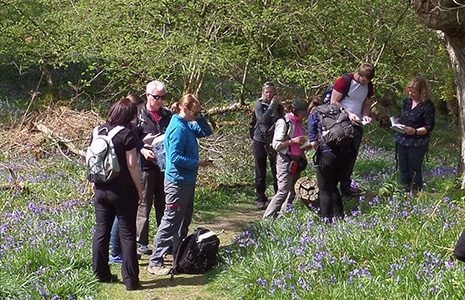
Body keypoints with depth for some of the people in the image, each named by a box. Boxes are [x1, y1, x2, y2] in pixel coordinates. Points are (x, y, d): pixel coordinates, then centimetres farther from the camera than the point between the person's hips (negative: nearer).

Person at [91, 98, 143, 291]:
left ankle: (101, 274, 22)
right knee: (127, 234, 3)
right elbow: (132, 165, -15)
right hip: (123, 191, -5)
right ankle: (130, 279, 5)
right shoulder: (126, 134, -13)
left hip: (101, 190, 5)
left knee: (101, 231, 14)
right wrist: (139, 189, -5)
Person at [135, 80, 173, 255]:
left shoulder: (168, 115, 10)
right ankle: (141, 242, 6)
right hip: (146, 166, -5)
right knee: (144, 204, -1)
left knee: (164, 205, 12)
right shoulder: (139, 115, -3)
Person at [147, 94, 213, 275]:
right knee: (170, 222, -7)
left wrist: (199, 117, 2)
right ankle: (155, 263, -3)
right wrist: (198, 163, -19)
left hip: (187, 180, 10)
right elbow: (175, 157, -24)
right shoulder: (178, 128, -19)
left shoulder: (187, 125, 9)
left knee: (184, 220, 20)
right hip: (177, 181, -10)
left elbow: (206, 132, 17)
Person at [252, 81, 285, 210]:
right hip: (260, 141, -1)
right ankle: (261, 199, 10)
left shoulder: (279, 106, 5)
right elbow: (262, 120, -18)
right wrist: (271, 106, -17)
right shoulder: (259, 104, -1)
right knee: (260, 171, 4)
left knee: (277, 171, -3)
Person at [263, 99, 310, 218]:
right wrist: (293, 141, -19)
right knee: (283, 192, -12)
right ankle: (268, 218, -7)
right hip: (285, 161, -8)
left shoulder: (299, 123, 13)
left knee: (292, 193, 7)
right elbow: (276, 145, -13)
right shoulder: (283, 122, -10)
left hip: (296, 162, 8)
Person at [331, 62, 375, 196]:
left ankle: (346, 185, 19)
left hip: (357, 125, 6)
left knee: (352, 155, 10)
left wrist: (366, 115, -4)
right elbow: (334, 102, -12)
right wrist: (348, 114, -22)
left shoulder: (369, 86, 6)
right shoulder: (344, 81, -14)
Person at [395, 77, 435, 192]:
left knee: (414, 170, -3)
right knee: (403, 169, 11)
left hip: (417, 144, -7)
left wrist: (415, 131, -24)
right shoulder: (407, 102, 9)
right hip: (402, 141, 7)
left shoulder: (428, 106, -12)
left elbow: (429, 127, -12)